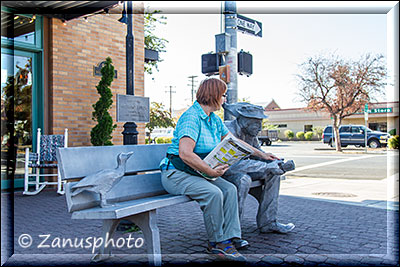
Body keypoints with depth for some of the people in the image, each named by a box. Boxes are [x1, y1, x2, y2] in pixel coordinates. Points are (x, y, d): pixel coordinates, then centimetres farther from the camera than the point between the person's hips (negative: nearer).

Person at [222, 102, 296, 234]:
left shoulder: (250, 133, 1)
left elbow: (259, 156, 5)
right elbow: (238, 164, -36)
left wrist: (280, 164, -15)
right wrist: (271, 166, -32)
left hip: (238, 170, 9)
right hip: (218, 172, -9)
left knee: (273, 173, -2)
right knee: (243, 179, -36)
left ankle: (267, 223, 1)